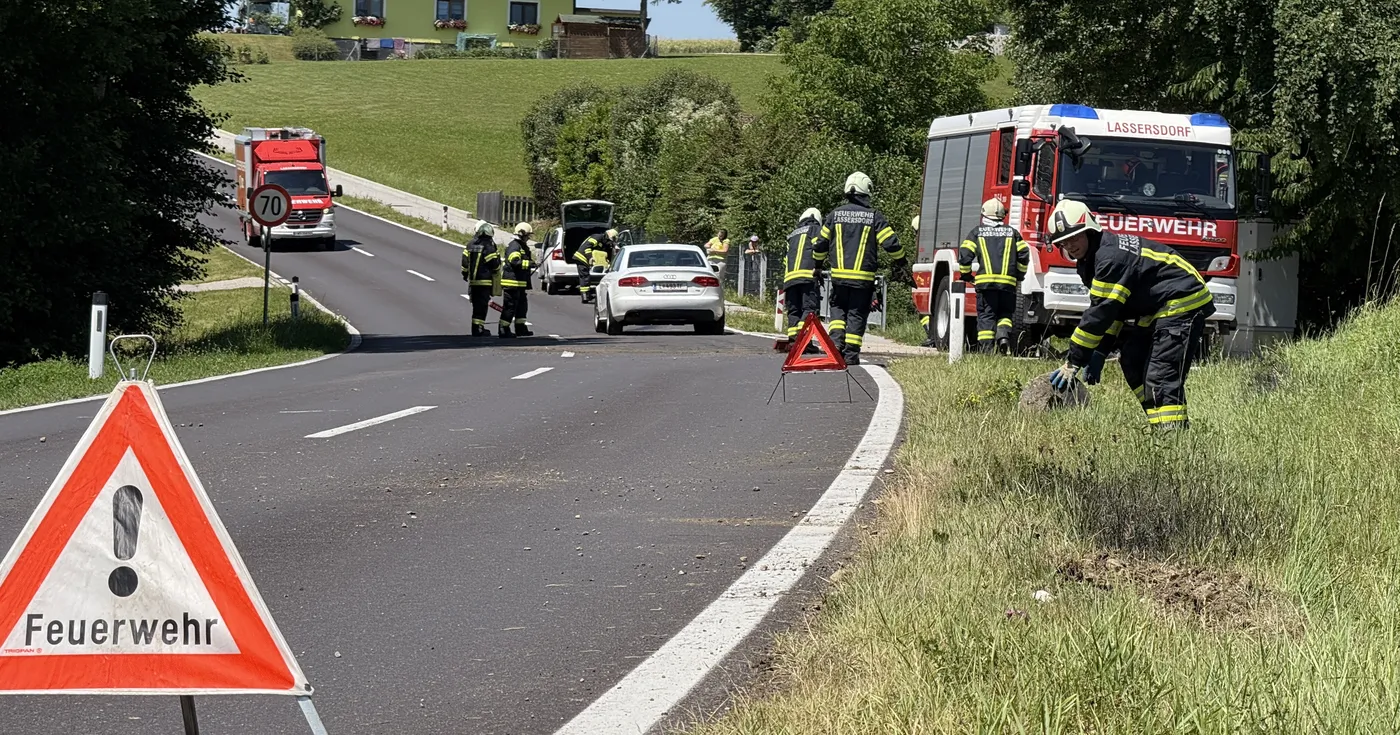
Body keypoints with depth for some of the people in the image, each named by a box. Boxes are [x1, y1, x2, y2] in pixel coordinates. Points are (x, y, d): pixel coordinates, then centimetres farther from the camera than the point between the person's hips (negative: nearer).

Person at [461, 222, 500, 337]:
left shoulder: (470, 244, 7)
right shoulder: (488, 246, -14)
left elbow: (465, 260, 10)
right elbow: (494, 264, -13)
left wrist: (465, 273, 22)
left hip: (473, 280, 7)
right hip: (485, 281, -7)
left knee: (476, 305, 15)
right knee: (482, 305, -3)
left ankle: (476, 328, 21)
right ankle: (478, 329, -5)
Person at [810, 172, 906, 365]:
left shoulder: (835, 214, 3)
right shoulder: (874, 217, -3)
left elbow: (820, 243, 11)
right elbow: (891, 243, -5)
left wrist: (819, 262, 31)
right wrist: (900, 261, 15)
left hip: (839, 275, 2)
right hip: (864, 277, -2)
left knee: (838, 308, 19)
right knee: (857, 314, 4)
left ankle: (836, 341, -1)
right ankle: (851, 355, 1)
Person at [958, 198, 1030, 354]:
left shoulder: (977, 232, 9)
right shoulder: (1011, 232, 14)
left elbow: (965, 254, -1)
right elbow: (1024, 254, 7)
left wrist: (965, 275, 13)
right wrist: (1019, 276, 19)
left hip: (985, 281, -2)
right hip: (1008, 282, 2)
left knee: (986, 315, 3)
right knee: (1005, 313, 14)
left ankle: (986, 347, -5)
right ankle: (1004, 334, -13)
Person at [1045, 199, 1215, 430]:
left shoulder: (1111, 257, -23)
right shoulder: (1093, 257, 10)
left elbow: (1100, 313, -25)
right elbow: (1109, 311, 15)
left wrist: (1073, 362, -22)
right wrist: (1098, 353, 4)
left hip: (1183, 305, -12)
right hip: (1159, 310, 12)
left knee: (1161, 377, -21)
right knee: (1132, 361, 14)